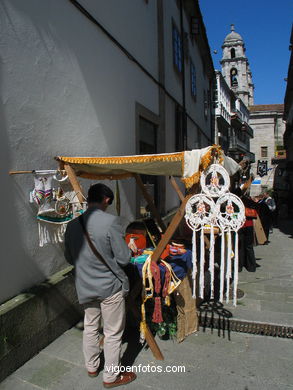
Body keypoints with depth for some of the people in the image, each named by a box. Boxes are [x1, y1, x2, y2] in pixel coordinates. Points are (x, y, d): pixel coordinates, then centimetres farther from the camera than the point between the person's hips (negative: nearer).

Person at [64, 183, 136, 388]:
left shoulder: (73, 224, -5)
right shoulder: (111, 221, -23)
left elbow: (69, 258, 7)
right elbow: (124, 258, -19)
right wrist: (129, 250, 2)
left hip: (85, 286, 6)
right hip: (110, 286, -6)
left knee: (90, 327, 25)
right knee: (113, 333, 13)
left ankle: (91, 367, 45)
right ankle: (111, 376, 31)